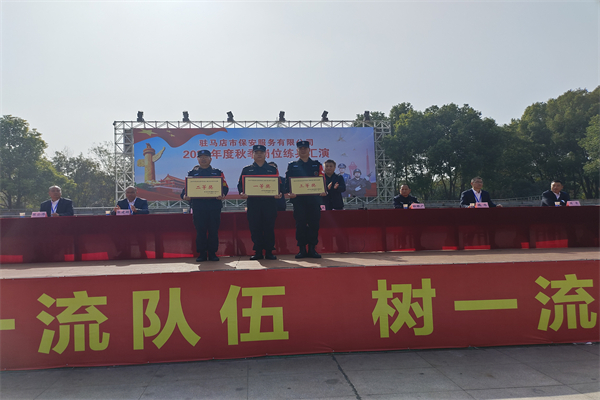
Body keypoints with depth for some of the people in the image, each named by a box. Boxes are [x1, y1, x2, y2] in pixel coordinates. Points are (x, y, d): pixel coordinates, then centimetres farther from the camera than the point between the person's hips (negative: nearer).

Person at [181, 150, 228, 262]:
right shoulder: (192, 173, 13)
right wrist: (184, 195, -12)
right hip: (198, 206, 0)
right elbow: (187, 187, 9)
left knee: (214, 230, 2)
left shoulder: (217, 172, 11)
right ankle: (202, 254, 10)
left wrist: (222, 194, -17)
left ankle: (212, 253, 11)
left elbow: (225, 187, 4)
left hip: (214, 206, 0)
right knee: (200, 231, 2)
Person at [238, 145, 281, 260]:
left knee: (269, 227, 0)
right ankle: (258, 252, 9)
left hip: (269, 202, 0)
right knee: (255, 228, 1)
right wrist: (242, 193, -13)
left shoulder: (272, 169, 14)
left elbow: (278, 185, 10)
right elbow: (241, 184, 8)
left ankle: (269, 252, 8)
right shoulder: (247, 169, 13)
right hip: (253, 203, 0)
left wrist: (278, 194, -10)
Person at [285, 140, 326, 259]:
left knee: (314, 224, 0)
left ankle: (312, 249, 8)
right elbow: (288, 181, 5)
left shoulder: (317, 165, 13)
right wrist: (289, 192, -12)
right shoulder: (292, 166, 12)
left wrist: (323, 191, -13)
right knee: (300, 224, 0)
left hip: (314, 199, 1)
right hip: (298, 199, 0)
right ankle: (302, 249, 7)